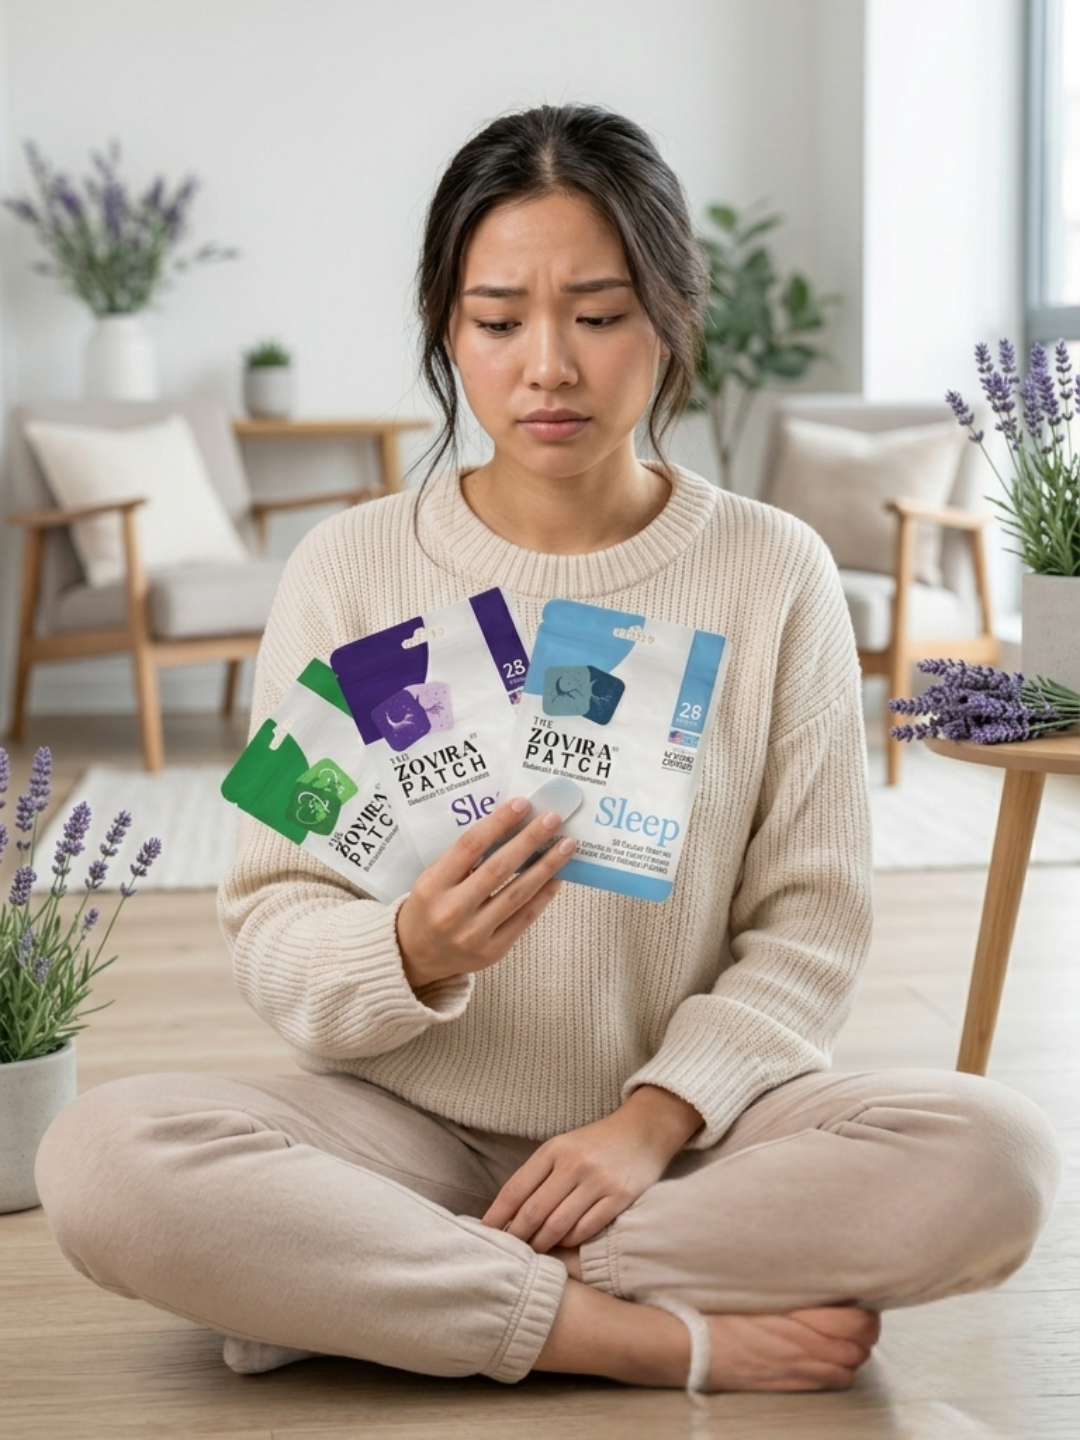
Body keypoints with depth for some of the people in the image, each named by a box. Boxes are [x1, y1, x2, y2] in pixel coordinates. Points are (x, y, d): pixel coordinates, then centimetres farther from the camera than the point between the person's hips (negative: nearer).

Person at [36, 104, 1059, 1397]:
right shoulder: (349, 569, -2)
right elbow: (271, 931, -5)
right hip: (410, 1126, 0)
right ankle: (675, 1337, -20)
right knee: (106, 1157, -28)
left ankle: (372, 1288, -17)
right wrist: (414, 955, -27)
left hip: (688, 1125, 1)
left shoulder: (775, 574, -1)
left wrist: (654, 1118, -17)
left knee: (992, 1156, -27)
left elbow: (809, 923, -2)